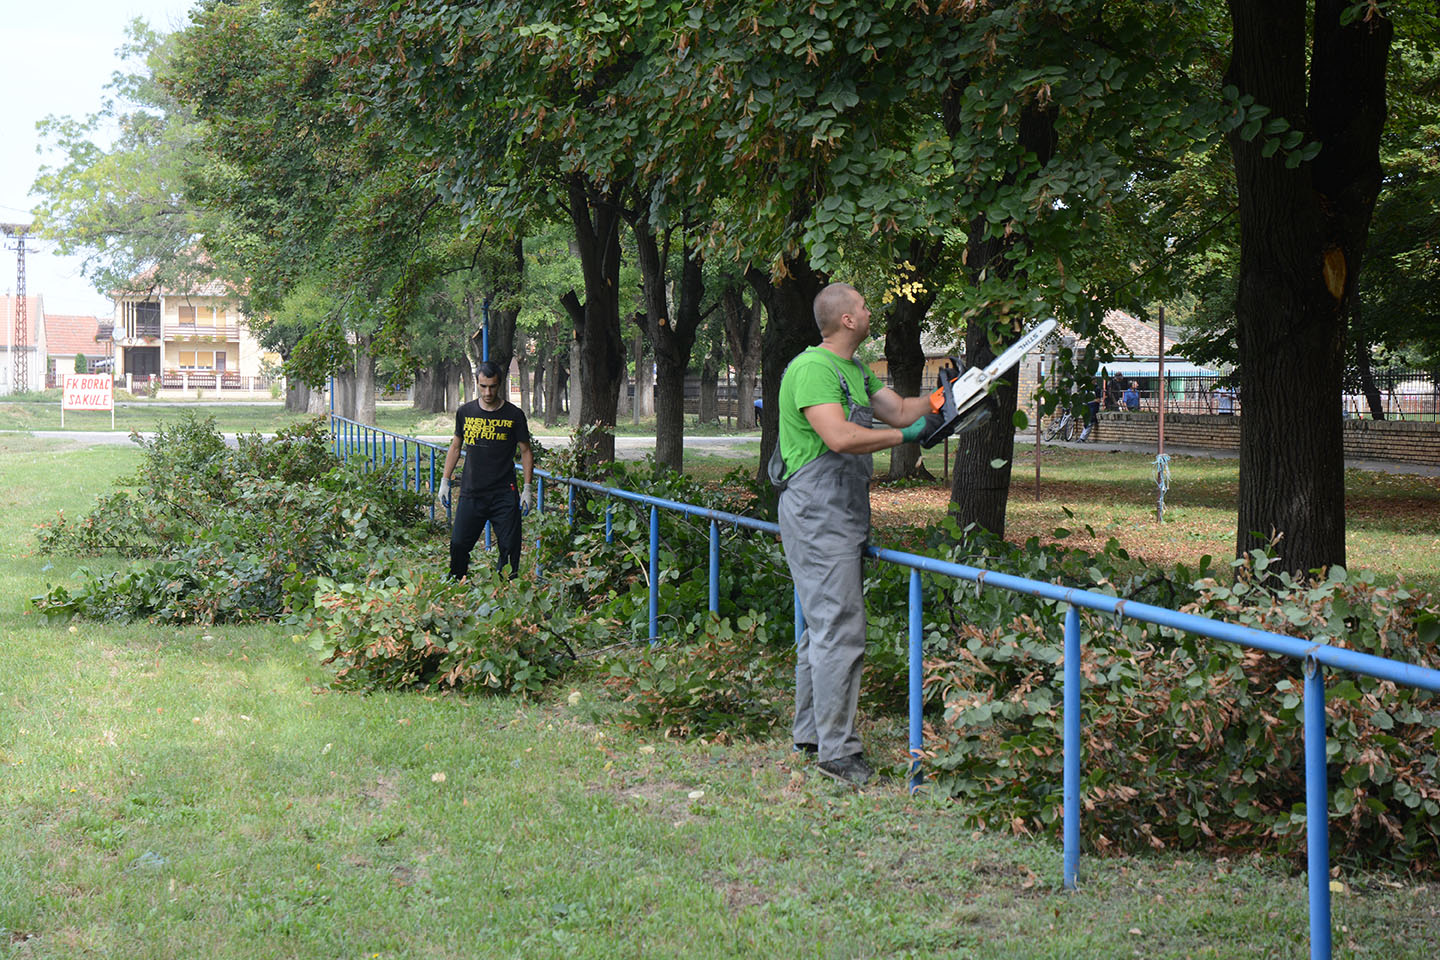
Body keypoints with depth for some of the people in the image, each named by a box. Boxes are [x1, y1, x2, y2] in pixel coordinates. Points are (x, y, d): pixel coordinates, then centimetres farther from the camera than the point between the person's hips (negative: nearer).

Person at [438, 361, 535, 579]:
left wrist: (528, 488, -1)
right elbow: (455, 447, 18)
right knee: (458, 546, -2)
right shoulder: (465, 412, 7)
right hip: (471, 494, 2)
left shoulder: (514, 415, 0)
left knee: (509, 551, -3)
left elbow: (526, 452, 6)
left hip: (504, 496, -2)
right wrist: (445, 481, 13)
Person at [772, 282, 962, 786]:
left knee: (824, 626, 16)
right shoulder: (812, 369, -16)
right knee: (841, 631, -11)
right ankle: (837, 750, -7)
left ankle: (810, 733, 25)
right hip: (817, 516, -11)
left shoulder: (854, 370, 17)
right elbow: (839, 437, -28)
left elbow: (898, 409, 20)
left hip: (842, 514, 11)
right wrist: (906, 436, -20)